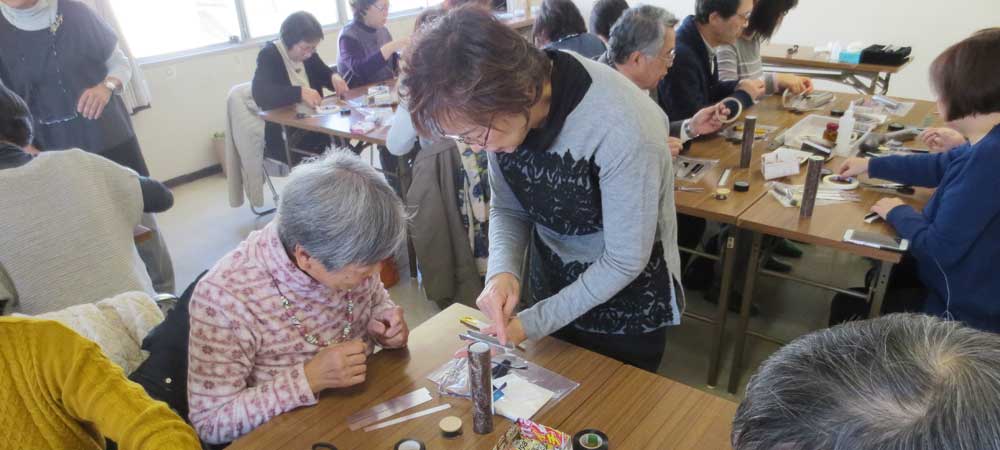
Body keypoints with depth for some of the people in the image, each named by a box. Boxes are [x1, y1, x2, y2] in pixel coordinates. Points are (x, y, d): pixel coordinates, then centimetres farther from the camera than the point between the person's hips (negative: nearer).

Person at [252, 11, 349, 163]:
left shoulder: (308, 53, 8)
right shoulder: (269, 55, -10)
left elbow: (325, 74, 21)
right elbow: (260, 94, -24)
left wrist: (335, 77, -4)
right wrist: (300, 92, -35)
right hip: (283, 137, -6)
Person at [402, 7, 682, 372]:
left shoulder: (623, 130, -35)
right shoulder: (503, 112, -18)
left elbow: (625, 262, -23)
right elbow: (507, 207, -3)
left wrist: (534, 323, -19)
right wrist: (502, 271, -22)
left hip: (628, 309, -4)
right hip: (552, 290, 5)